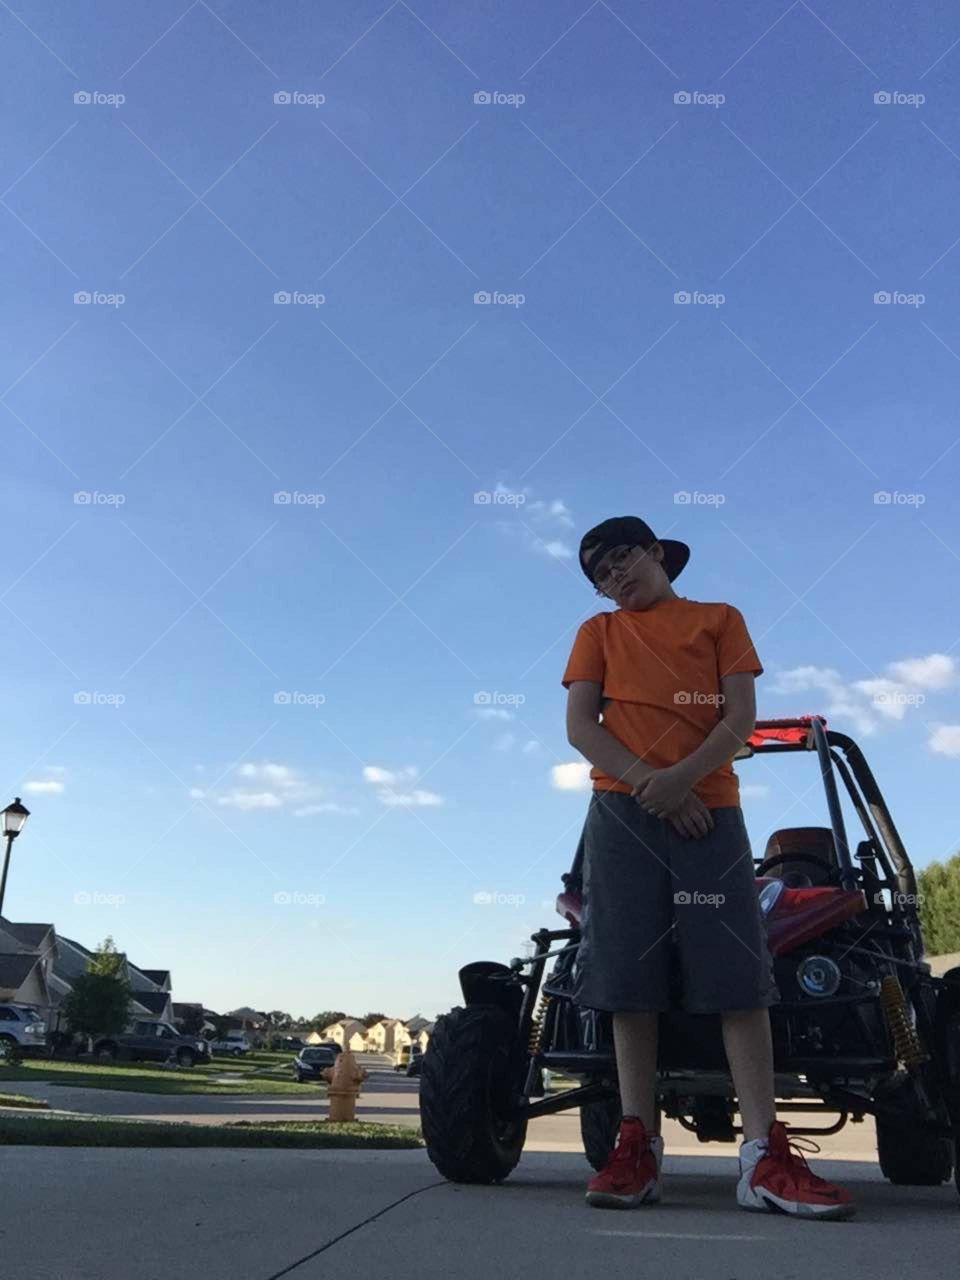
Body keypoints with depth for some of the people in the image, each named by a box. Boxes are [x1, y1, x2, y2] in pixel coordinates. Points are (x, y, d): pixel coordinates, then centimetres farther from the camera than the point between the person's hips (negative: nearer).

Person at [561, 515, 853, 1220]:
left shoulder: (720, 620, 15)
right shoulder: (599, 632, 17)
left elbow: (741, 717, 2)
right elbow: (580, 726, 4)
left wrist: (682, 776, -15)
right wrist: (648, 780, -12)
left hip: (708, 806, 0)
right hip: (623, 812, 1)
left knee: (740, 975, -6)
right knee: (630, 979, -2)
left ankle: (765, 1156, -5)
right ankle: (639, 1147, 3)